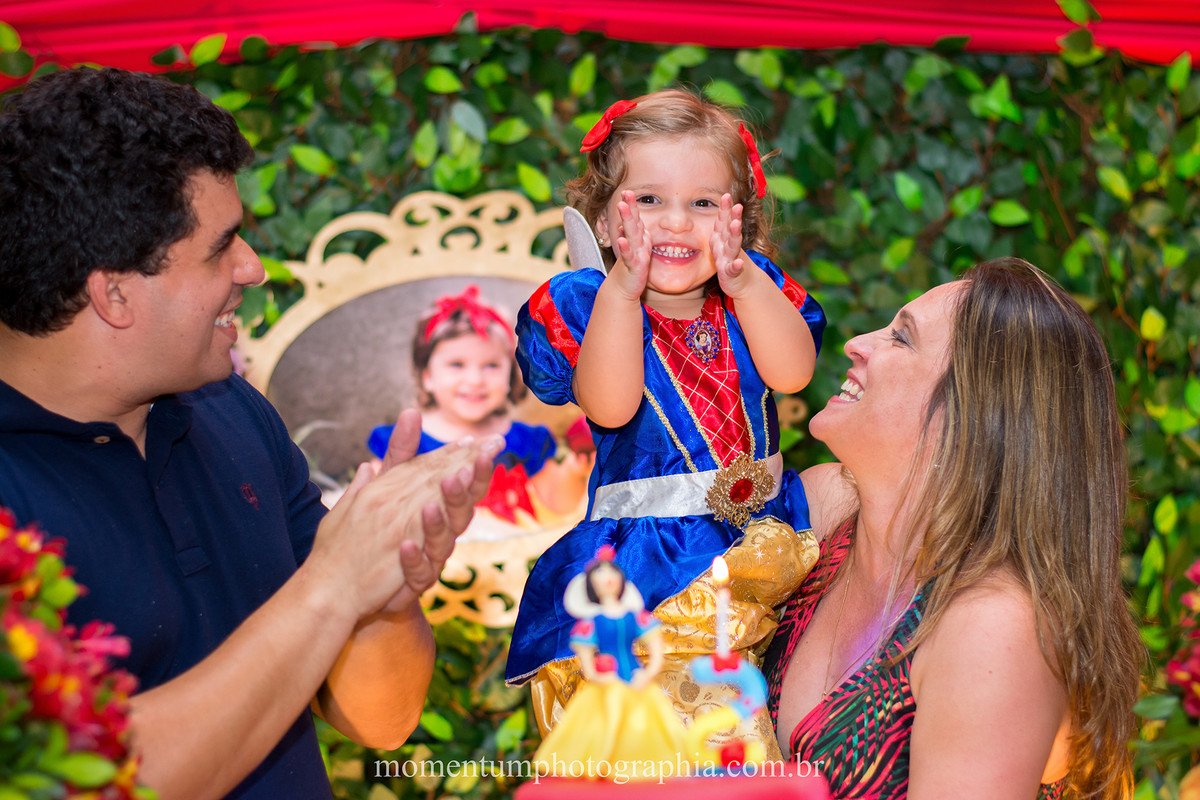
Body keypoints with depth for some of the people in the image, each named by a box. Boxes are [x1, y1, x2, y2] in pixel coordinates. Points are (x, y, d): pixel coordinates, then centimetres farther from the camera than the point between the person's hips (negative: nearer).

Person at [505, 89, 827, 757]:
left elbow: (793, 372, -13)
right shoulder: (586, 304, -6)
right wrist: (622, 290, -29)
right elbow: (610, 406, -22)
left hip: (763, 537, 4)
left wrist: (744, 283, -26)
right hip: (649, 563, -4)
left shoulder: (756, 288, 4)